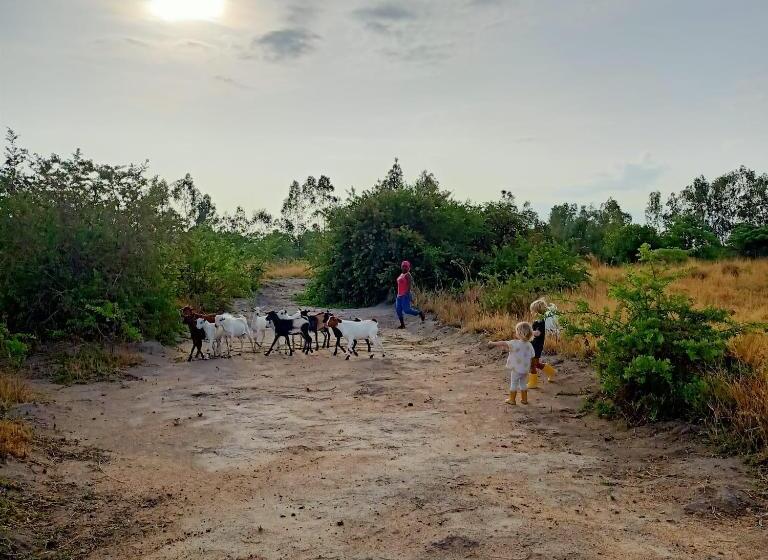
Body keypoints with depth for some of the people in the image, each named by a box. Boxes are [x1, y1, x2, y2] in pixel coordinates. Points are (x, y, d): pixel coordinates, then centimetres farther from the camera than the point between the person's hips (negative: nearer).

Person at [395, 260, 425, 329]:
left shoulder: (407, 275, -9)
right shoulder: (401, 275, 18)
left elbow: (409, 284, -18)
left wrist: (407, 292, -26)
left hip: (405, 295, -9)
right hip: (399, 295, 9)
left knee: (406, 310, -13)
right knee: (398, 309, 4)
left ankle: (420, 313, 7)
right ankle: (402, 324, 10)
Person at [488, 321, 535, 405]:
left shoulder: (515, 344, -21)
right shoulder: (529, 345, -3)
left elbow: (503, 343, -20)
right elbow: (531, 357, 4)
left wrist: (493, 344, -9)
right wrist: (529, 368, 16)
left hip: (516, 369, -5)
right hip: (525, 369, 5)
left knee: (513, 383, 7)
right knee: (523, 383, 18)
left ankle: (512, 399, 15)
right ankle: (524, 399, 25)